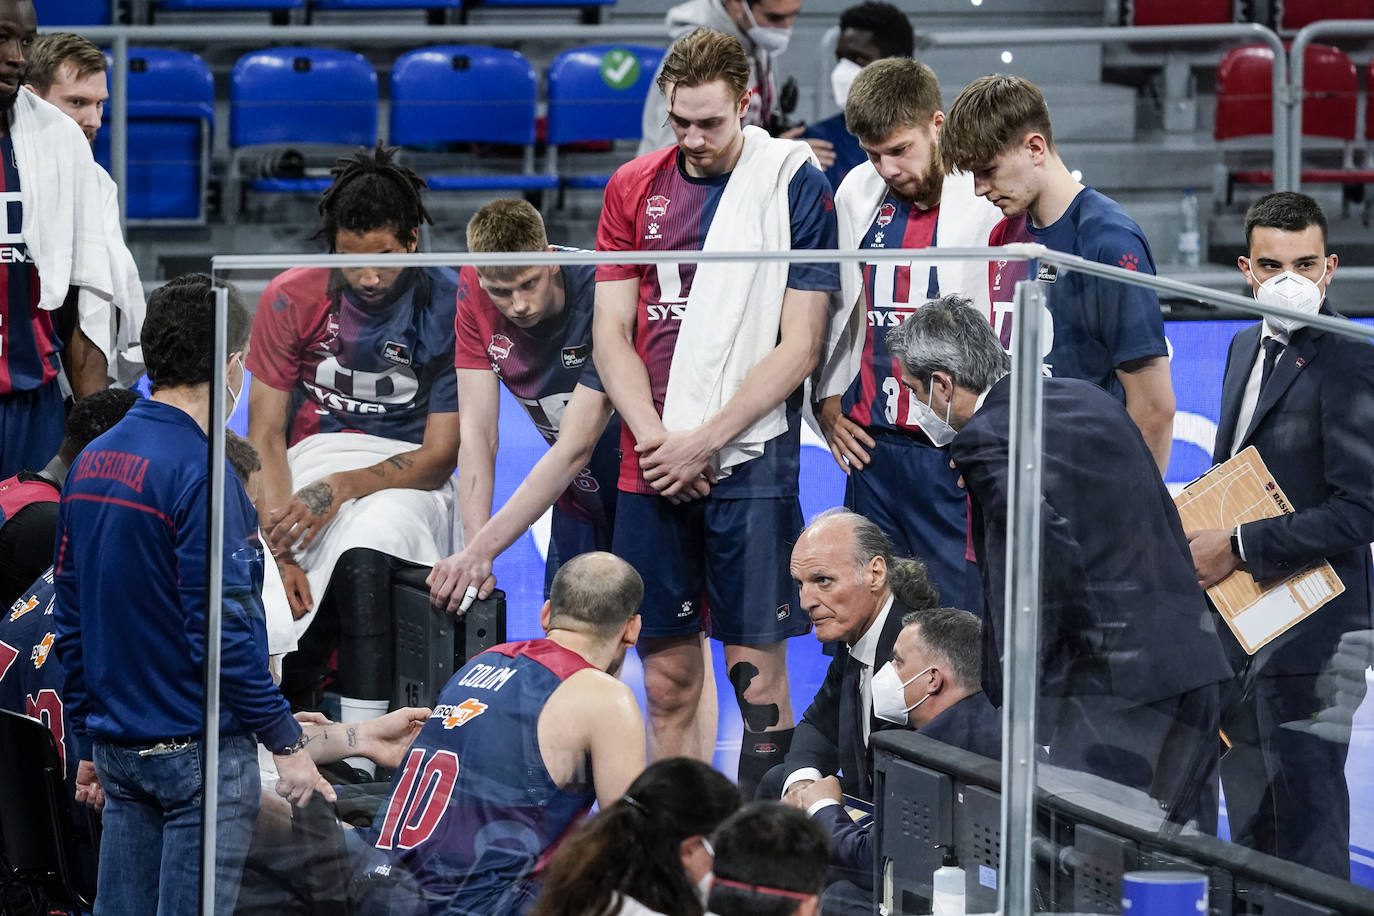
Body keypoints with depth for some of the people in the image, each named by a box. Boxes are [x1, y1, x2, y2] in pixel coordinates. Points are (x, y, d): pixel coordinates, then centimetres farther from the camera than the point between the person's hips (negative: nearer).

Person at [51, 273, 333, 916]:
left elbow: (70, 619, 14)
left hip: (120, 744, 8)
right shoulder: (200, 474, -17)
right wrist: (286, 743, -13)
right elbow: (224, 629, -20)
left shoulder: (92, 463, 9)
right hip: (200, 747, -8)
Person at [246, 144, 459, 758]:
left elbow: (439, 459, -7)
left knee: (364, 560, -37)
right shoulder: (291, 299, -2)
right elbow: (265, 437, -2)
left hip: (407, 476, -2)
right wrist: (281, 552, -16)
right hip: (315, 455, 2)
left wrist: (343, 488, -23)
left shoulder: (452, 308, -9)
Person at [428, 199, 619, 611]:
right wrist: (474, 552, -25)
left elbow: (575, 449, -31)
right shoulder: (474, 294, -13)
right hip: (581, 497, 5)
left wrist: (482, 549, -36)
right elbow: (478, 430, -13)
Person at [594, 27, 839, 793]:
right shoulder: (633, 188, 10)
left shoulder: (795, 184, -2)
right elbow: (611, 333, 10)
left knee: (757, 670, -5)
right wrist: (656, 438, -5)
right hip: (651, 465, 4)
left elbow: (799, 346, -5)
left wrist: (706, 440, -9)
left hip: (749, 462, -4)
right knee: (668, 679, 6)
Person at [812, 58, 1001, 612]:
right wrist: (826, 398, 18)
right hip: (872, 448, 6)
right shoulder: (857, 193, 11)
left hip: (953, 456, -6)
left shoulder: (989, 201, -9)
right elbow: (833, 305, 25)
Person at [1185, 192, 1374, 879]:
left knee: (1306, 834, -7)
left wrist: (1238, 547, -19)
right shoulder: (1247, 348, 14)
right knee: (1250, 830, 16)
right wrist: (1197, 532, 7)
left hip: (1309, 636, -9)